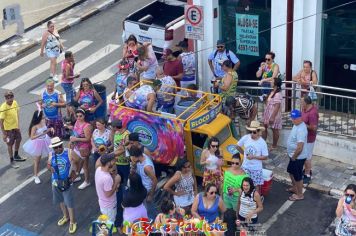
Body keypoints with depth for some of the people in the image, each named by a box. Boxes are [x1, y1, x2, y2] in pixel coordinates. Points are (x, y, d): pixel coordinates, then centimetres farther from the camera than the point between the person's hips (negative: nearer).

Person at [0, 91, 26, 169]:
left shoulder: (15, 103, -9)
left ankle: (16, 156, 47)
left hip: (16, 126, 7)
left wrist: (18, 125, 4)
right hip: (8, 129, -7)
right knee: (10, 145, 9)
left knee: (18, 140, 23)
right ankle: (12, 161, 27)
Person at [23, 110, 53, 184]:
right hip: (38, 144, -6)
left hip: (44, 142, 6)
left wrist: (50, 129, -7)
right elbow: (32, 137, -23)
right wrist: (40, 134, -32)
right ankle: (36, 176, 24)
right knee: (37, 160, 9)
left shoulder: (43, 121, -6)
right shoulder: (34, 126, -26)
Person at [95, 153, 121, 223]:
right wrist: (116, 182, -23)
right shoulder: (107, 178, -38)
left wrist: (112, 175, -7)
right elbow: (108, 194, -27)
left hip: (102, 203, 8)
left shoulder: (98, 169, -11)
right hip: (109, 206, -8)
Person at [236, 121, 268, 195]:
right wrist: (245, 154, 5)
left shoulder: (262, 143, -17)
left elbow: (265, 157, -13)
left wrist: (254, 156, -23)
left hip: (256, 168, -3)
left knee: (257, 186, 7)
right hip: (245, 167, 3)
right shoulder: (245, 138, -10)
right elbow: (238, 146, 8)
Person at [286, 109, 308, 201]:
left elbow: (299, 148, -33)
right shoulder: (297, 124, 1)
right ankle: (295, 188, 48)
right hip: (293, 156, 10)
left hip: (298, 157, -10)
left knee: (298, 176, 7)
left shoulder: (301, 130, -31)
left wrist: (293, 157, -17)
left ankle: (299, 195, 24)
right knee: (291, 171, 27)